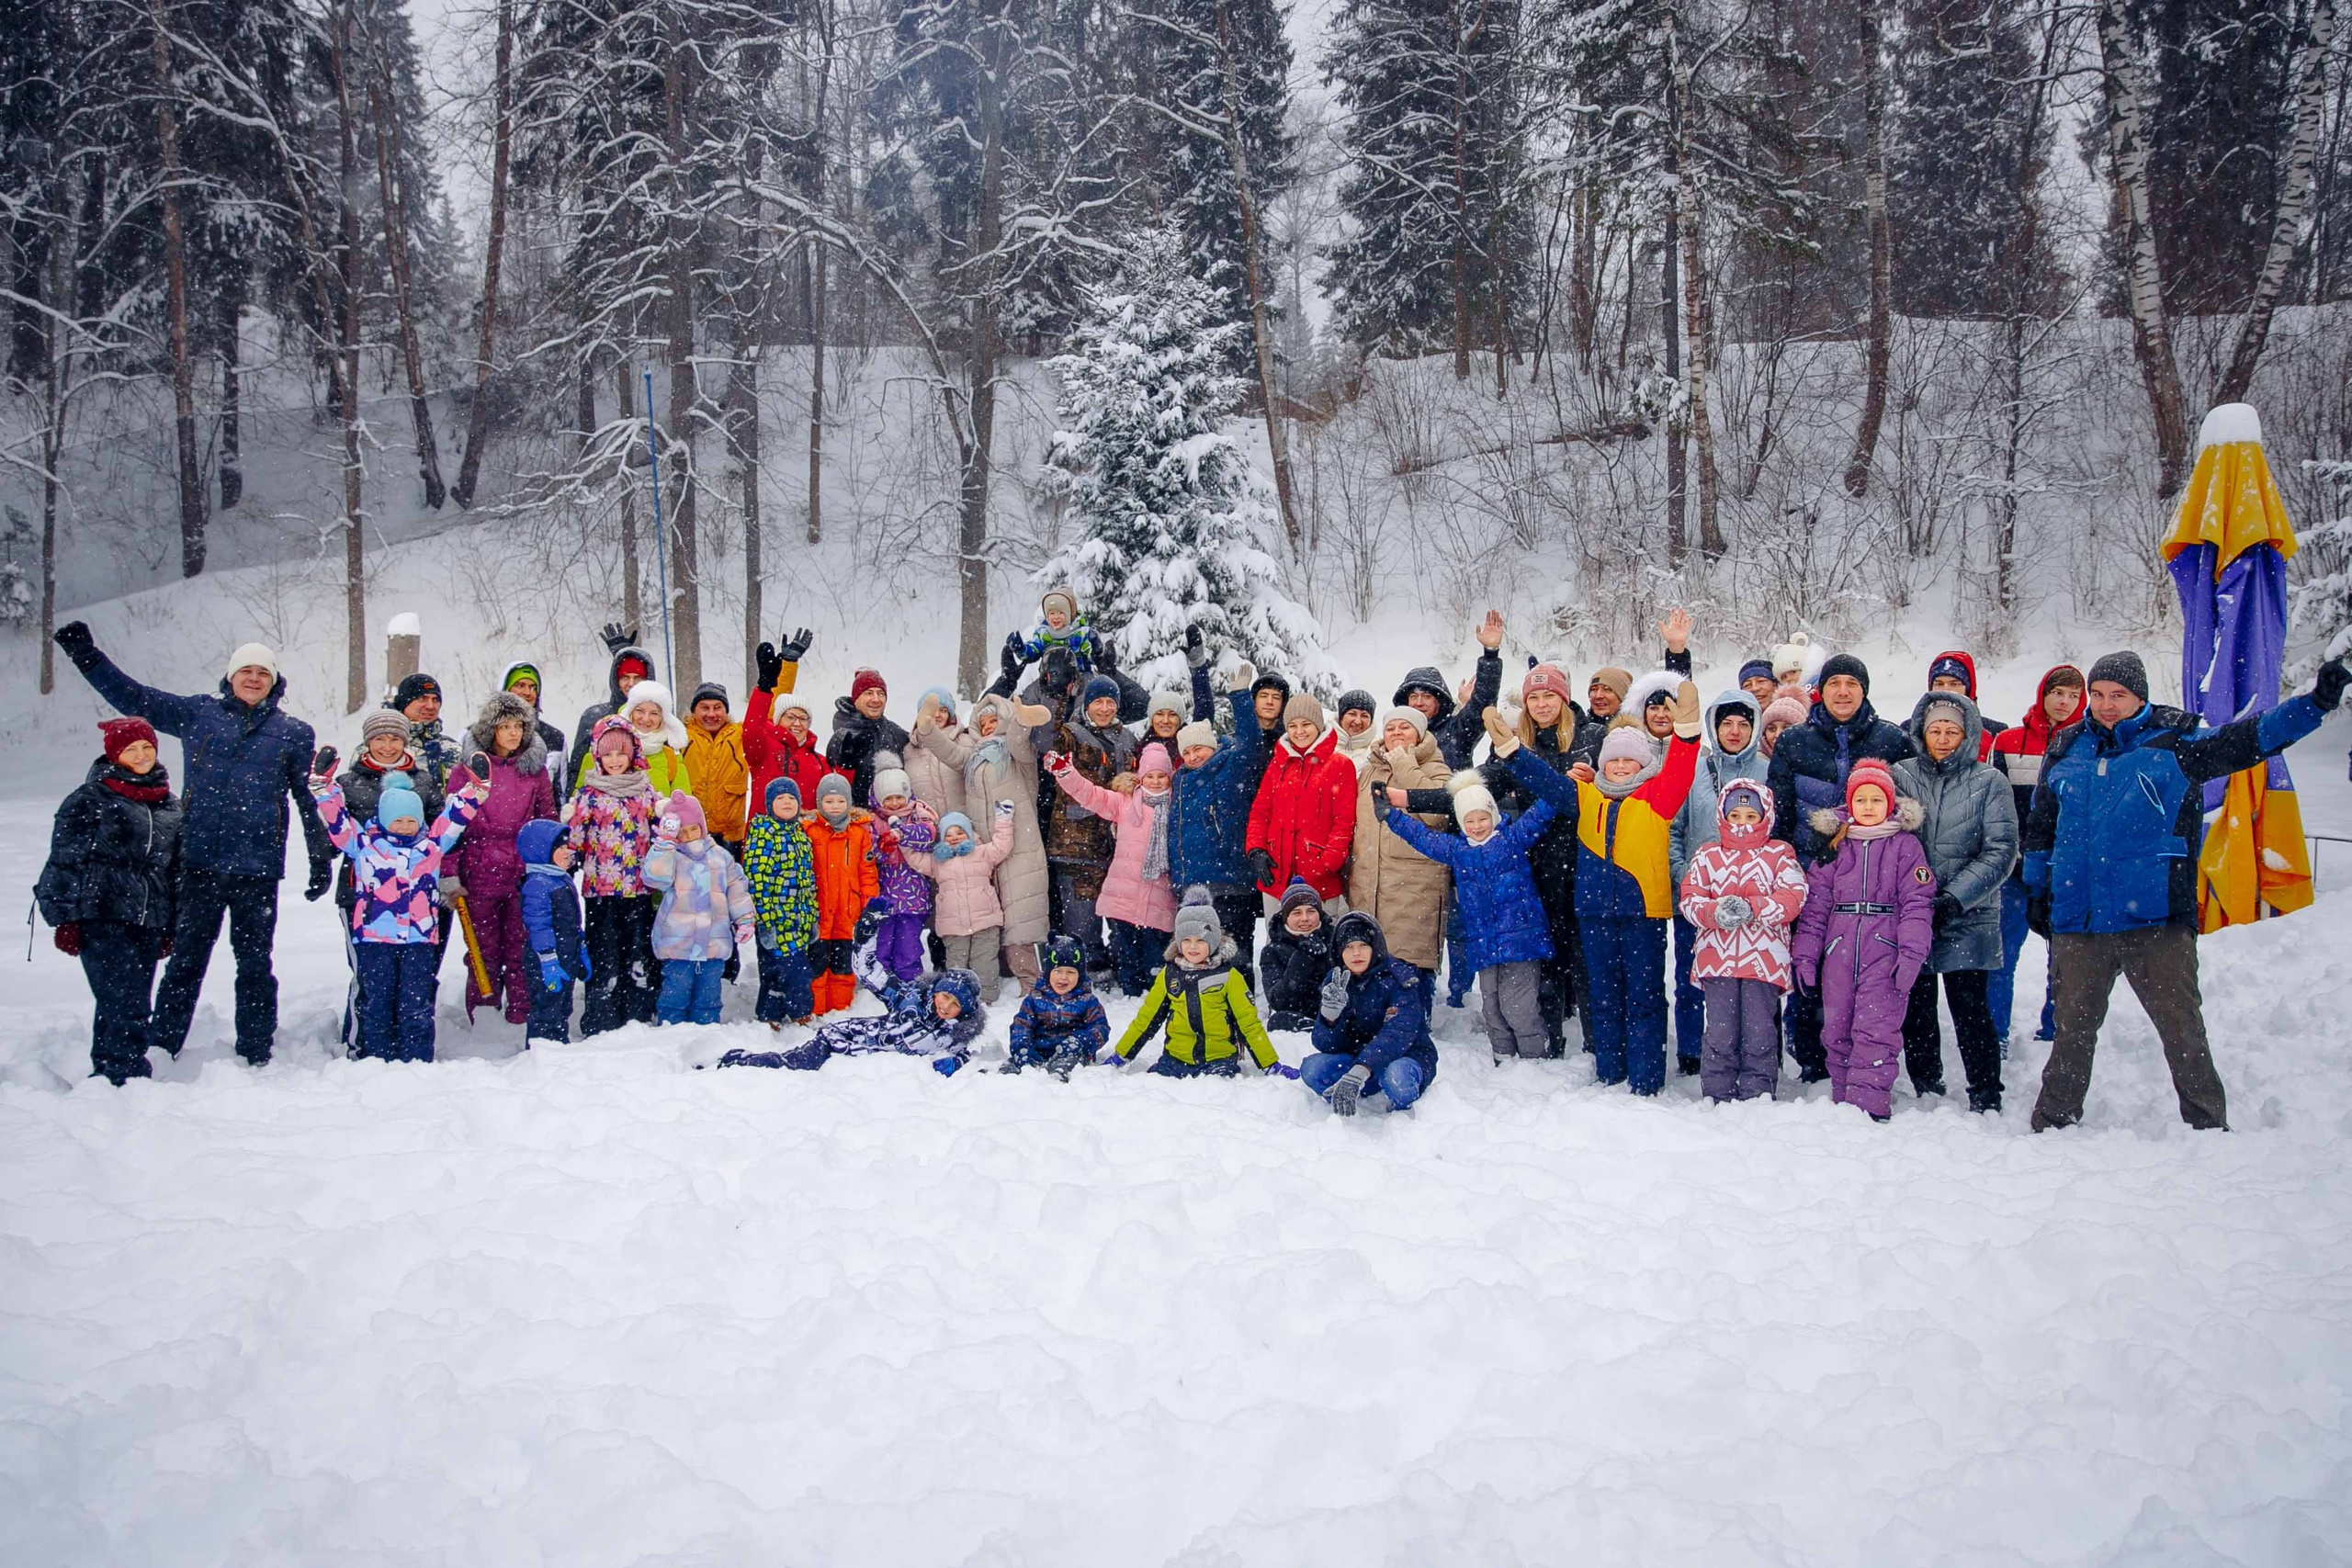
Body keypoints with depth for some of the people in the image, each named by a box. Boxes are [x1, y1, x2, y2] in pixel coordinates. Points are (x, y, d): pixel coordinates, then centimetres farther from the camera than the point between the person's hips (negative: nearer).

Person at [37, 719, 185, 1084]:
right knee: (124, 1003, -14)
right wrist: (65, 919, -6)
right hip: (101, 919, -5)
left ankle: (107, 1074, 15)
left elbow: (177, 868, 22)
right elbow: (65, 861, -2)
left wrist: (172, 927, 20)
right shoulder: (89, 800, 0)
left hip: (148, 922, 5)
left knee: (125, 1006, 7)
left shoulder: (170, 805, 16)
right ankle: (127, 1075, -13)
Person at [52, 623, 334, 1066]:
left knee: (254, 963, 4)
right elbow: (132, 698, 13)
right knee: (186, 958, 3)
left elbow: (311, 799, 13)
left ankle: (255, 1056, 11)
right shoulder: (198, 714, 11)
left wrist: (322, 859, 12)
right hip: (200, 862, 0)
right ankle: (161, 1050, 9)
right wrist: (87, 656, 6)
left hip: (257, 867, 0)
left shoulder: (294, 733, 10)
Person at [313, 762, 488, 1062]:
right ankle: (377, 1060, 12)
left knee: (416, 1005, 2)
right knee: (376, 1003, 5)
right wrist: (325, 789, -3)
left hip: (419, 939, 1)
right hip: (374, 937, -1)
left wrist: (471, 790, 6)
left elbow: (455, 817, 15)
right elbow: (337, 821, 5)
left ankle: (418, 1062, 6)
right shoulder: (364, 843, 9)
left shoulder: (432, 844, 14)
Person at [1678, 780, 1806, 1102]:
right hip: (1717, 958, 1)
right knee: (1720, 1033, 2)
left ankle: (1758, 1096, 10)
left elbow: (1792, 898, -5)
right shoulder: (1707, 855, 12)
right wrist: (1716, 912, -17)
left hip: (1764, 958, -1)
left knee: (1760, 1033, 0)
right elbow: (1689, 898, 4)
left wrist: (1751, 907, -19)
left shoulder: (1780, 854, 8)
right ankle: (1717, 1098, 10)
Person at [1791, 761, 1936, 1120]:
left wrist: (1911, 954, -13)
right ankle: (1842, 1102, 17)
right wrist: (1805, 954, 5)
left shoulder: (1905, 846, 4)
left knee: (1876, 1030, -10)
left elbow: (1917, 903, -3)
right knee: (1836, 1031, 7)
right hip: (1839, 953, 4)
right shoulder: (1834, 845, 12)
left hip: (1885, 954, -4)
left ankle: (1869, 1103, -8)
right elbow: (1814, 905, 11)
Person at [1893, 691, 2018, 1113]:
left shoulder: (1988, 782, 2)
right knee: (1916, 1007, 8)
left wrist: (1954, 898, -14)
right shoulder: (1901, 776, 6)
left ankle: (1986, 1099, 5)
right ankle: (1926, 1092, 24)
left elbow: (2000, 852, -4)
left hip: (1968, 919, -2)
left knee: (1970, 1007, -6)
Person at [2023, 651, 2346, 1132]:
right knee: (2072, 1030, 11)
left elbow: (2253, 737, -7)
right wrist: (2037, 892, 17)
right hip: (2077, 921, 3)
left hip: (2155, 918, -3)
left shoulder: (2176, 744, 3)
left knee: (2183, 1030, 1)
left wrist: (2316, 702, -20)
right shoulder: (2065, 751, 12)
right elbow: (2040, 827, 20)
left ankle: (2209, 1129, 14)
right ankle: (2052, 1124, 23)